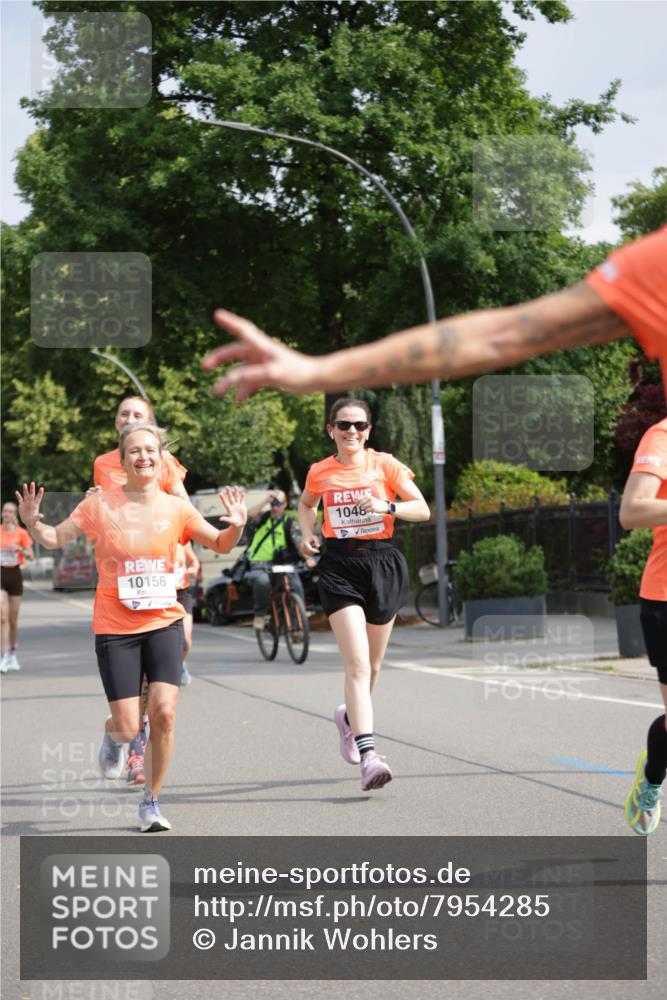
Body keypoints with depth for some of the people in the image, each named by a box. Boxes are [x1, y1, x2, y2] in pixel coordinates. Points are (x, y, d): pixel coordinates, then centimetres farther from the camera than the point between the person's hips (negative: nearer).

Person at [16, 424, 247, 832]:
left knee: (164, 711, -15)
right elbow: (55, 539, 4)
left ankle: (152, 802, 4)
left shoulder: (176, 508, 1)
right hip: (115, 628, -1)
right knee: (129, 728, -6)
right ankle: (115, 736, 35)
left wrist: (236, 526, -12)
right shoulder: (100, 505, -3)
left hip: (164, 622, 1)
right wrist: (33, 524, -17)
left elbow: (220, 545, 9)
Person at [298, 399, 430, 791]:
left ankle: (350, 716, 44)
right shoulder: (320, 472, 5)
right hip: (340, 567, -1)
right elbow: (307, 505, 26)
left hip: (382, 563, 1)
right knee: (357, 663, -16)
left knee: (372, 664, 13)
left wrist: (385, 506, -20)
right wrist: (308, 534, 8)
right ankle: (368, 754, -23)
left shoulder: (385, 464, 0)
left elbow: (423, 510, -4)